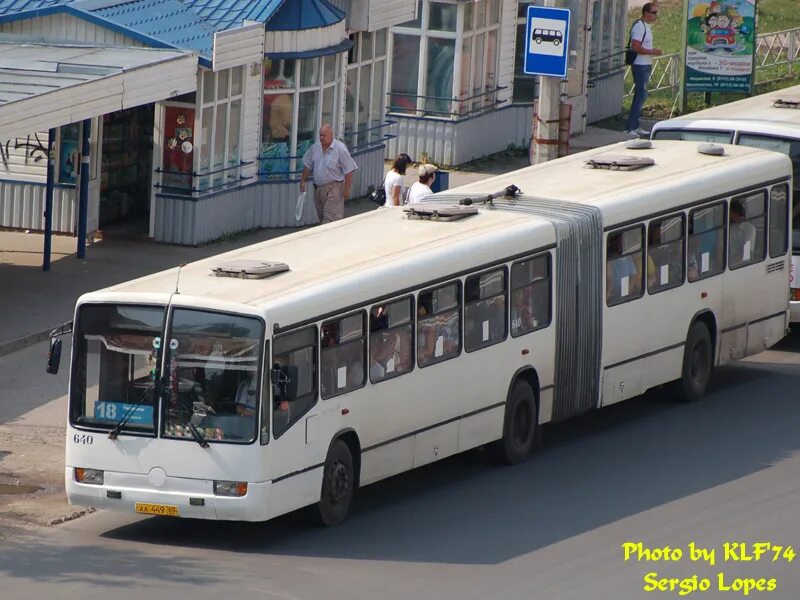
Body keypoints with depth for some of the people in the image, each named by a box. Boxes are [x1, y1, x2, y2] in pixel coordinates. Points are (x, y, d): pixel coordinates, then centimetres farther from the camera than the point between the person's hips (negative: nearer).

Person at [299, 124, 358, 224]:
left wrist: (346, 189, -13)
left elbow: (349, 170, -12)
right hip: (318, 188, 7)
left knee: (330, 219, -12)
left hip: (333, 189, -7)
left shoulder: (340, 149, -13)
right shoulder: (315, 148, 5)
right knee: (321, 217, 13)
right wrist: (303, 181, 15)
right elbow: (308, 166, 17)